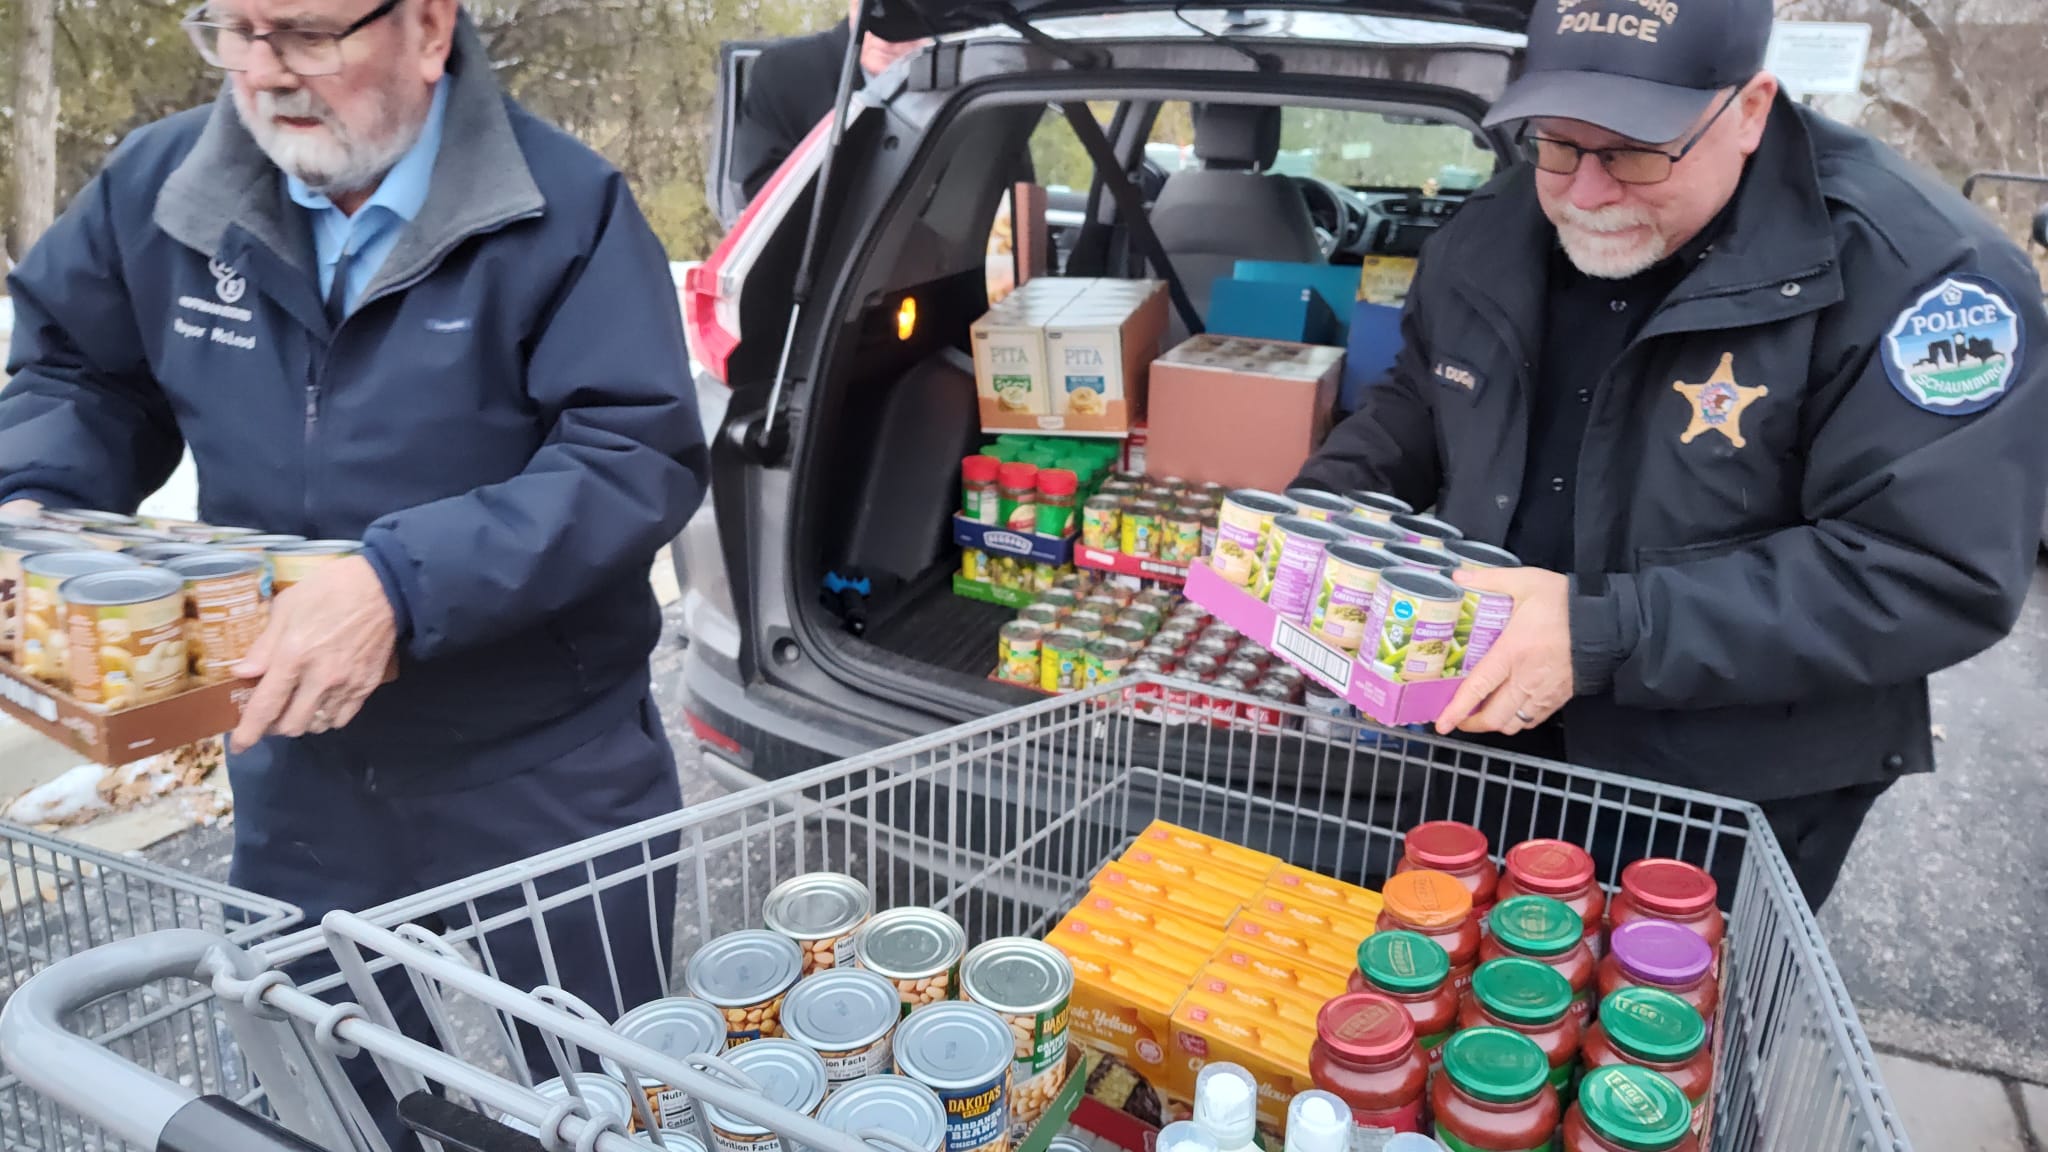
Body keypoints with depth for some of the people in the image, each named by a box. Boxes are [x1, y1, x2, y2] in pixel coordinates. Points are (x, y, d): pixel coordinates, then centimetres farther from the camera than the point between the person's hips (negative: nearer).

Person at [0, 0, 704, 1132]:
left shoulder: (563, 209, -16)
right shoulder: (162, 187, -1)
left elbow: (641, 458, -23)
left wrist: (406, 582, -32)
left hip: (545, 781, -4)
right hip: (297, 771, 5)